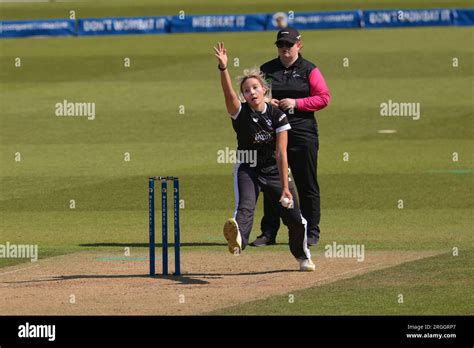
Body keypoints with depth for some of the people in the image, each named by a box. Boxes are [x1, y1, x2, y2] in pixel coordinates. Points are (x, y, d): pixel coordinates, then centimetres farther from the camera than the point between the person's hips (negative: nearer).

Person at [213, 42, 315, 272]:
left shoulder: (278, 116, -10)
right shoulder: (240, 113, -10)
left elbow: (281, 154, -14)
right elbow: (228, 93, -31)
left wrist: (285, 188, -18)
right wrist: (223, 68, -49)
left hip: (274, 170, 1)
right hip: (247, 169, -1)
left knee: (295, 218, -1)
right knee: (245, 206, -30)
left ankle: (303, 256, 27)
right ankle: (237, 239, -60)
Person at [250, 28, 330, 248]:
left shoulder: (309, 70, 1)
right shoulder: (266, 70, 11)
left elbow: (323, 98, -5)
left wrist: (296, 103, -15)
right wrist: (266, 102, -7)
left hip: (303, 132, -3)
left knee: (307, 184, 1)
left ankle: (311, 232, 8)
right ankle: (269, 232, 10)